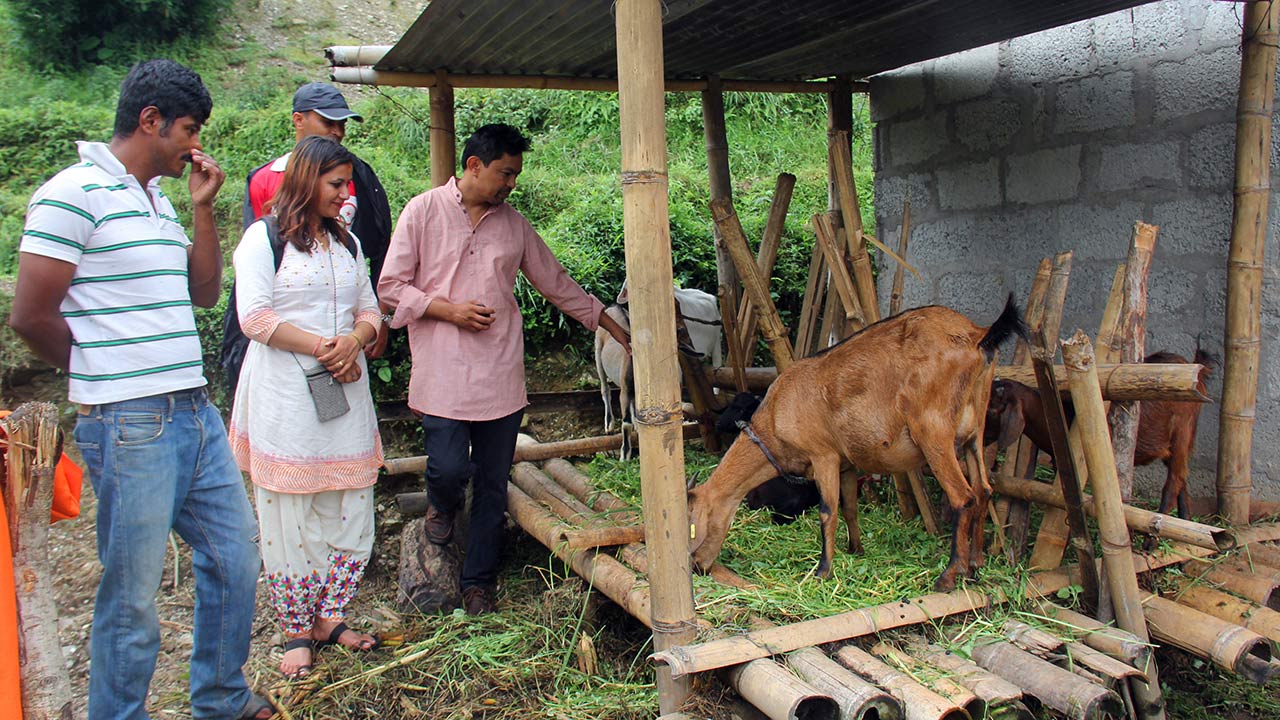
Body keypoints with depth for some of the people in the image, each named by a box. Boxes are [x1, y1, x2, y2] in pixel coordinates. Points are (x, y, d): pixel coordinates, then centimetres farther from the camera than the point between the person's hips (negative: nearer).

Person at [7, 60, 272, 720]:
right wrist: (104, 378, 0)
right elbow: (31, 316, -13)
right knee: (132, 597, 3)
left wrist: (202, 208, 8)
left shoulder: (158, 199, 15)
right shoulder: (75, 192, -11)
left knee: (235, 559, 17)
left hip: (196, 413, 9)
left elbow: (204, 293, 16)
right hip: (132, 427, -9)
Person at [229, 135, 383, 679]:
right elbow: (255, 317, -11)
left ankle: (330, 617, 20)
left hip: (346, 390, 6)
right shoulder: (263, 238, -1)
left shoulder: (346, 242, 17)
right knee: (291, 516, 1)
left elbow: (369, 310, 15)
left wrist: (354, 341, -7)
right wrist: (322, 347, -14)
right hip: (285, 396, -5)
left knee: (350, 511, 5)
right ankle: (297, 630, 14)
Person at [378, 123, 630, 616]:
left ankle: (478, 581, 21)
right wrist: (448, 309, -12)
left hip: (500, 376, 3)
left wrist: (616, 330, 18)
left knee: (493, 484, 6)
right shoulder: (424, 212, 1)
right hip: (443, 374, -3)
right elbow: (390, 287, 1)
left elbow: (557, 283, 18)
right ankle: (441, 507, 27)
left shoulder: (514, 224, 12)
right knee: (449, 468, -11)